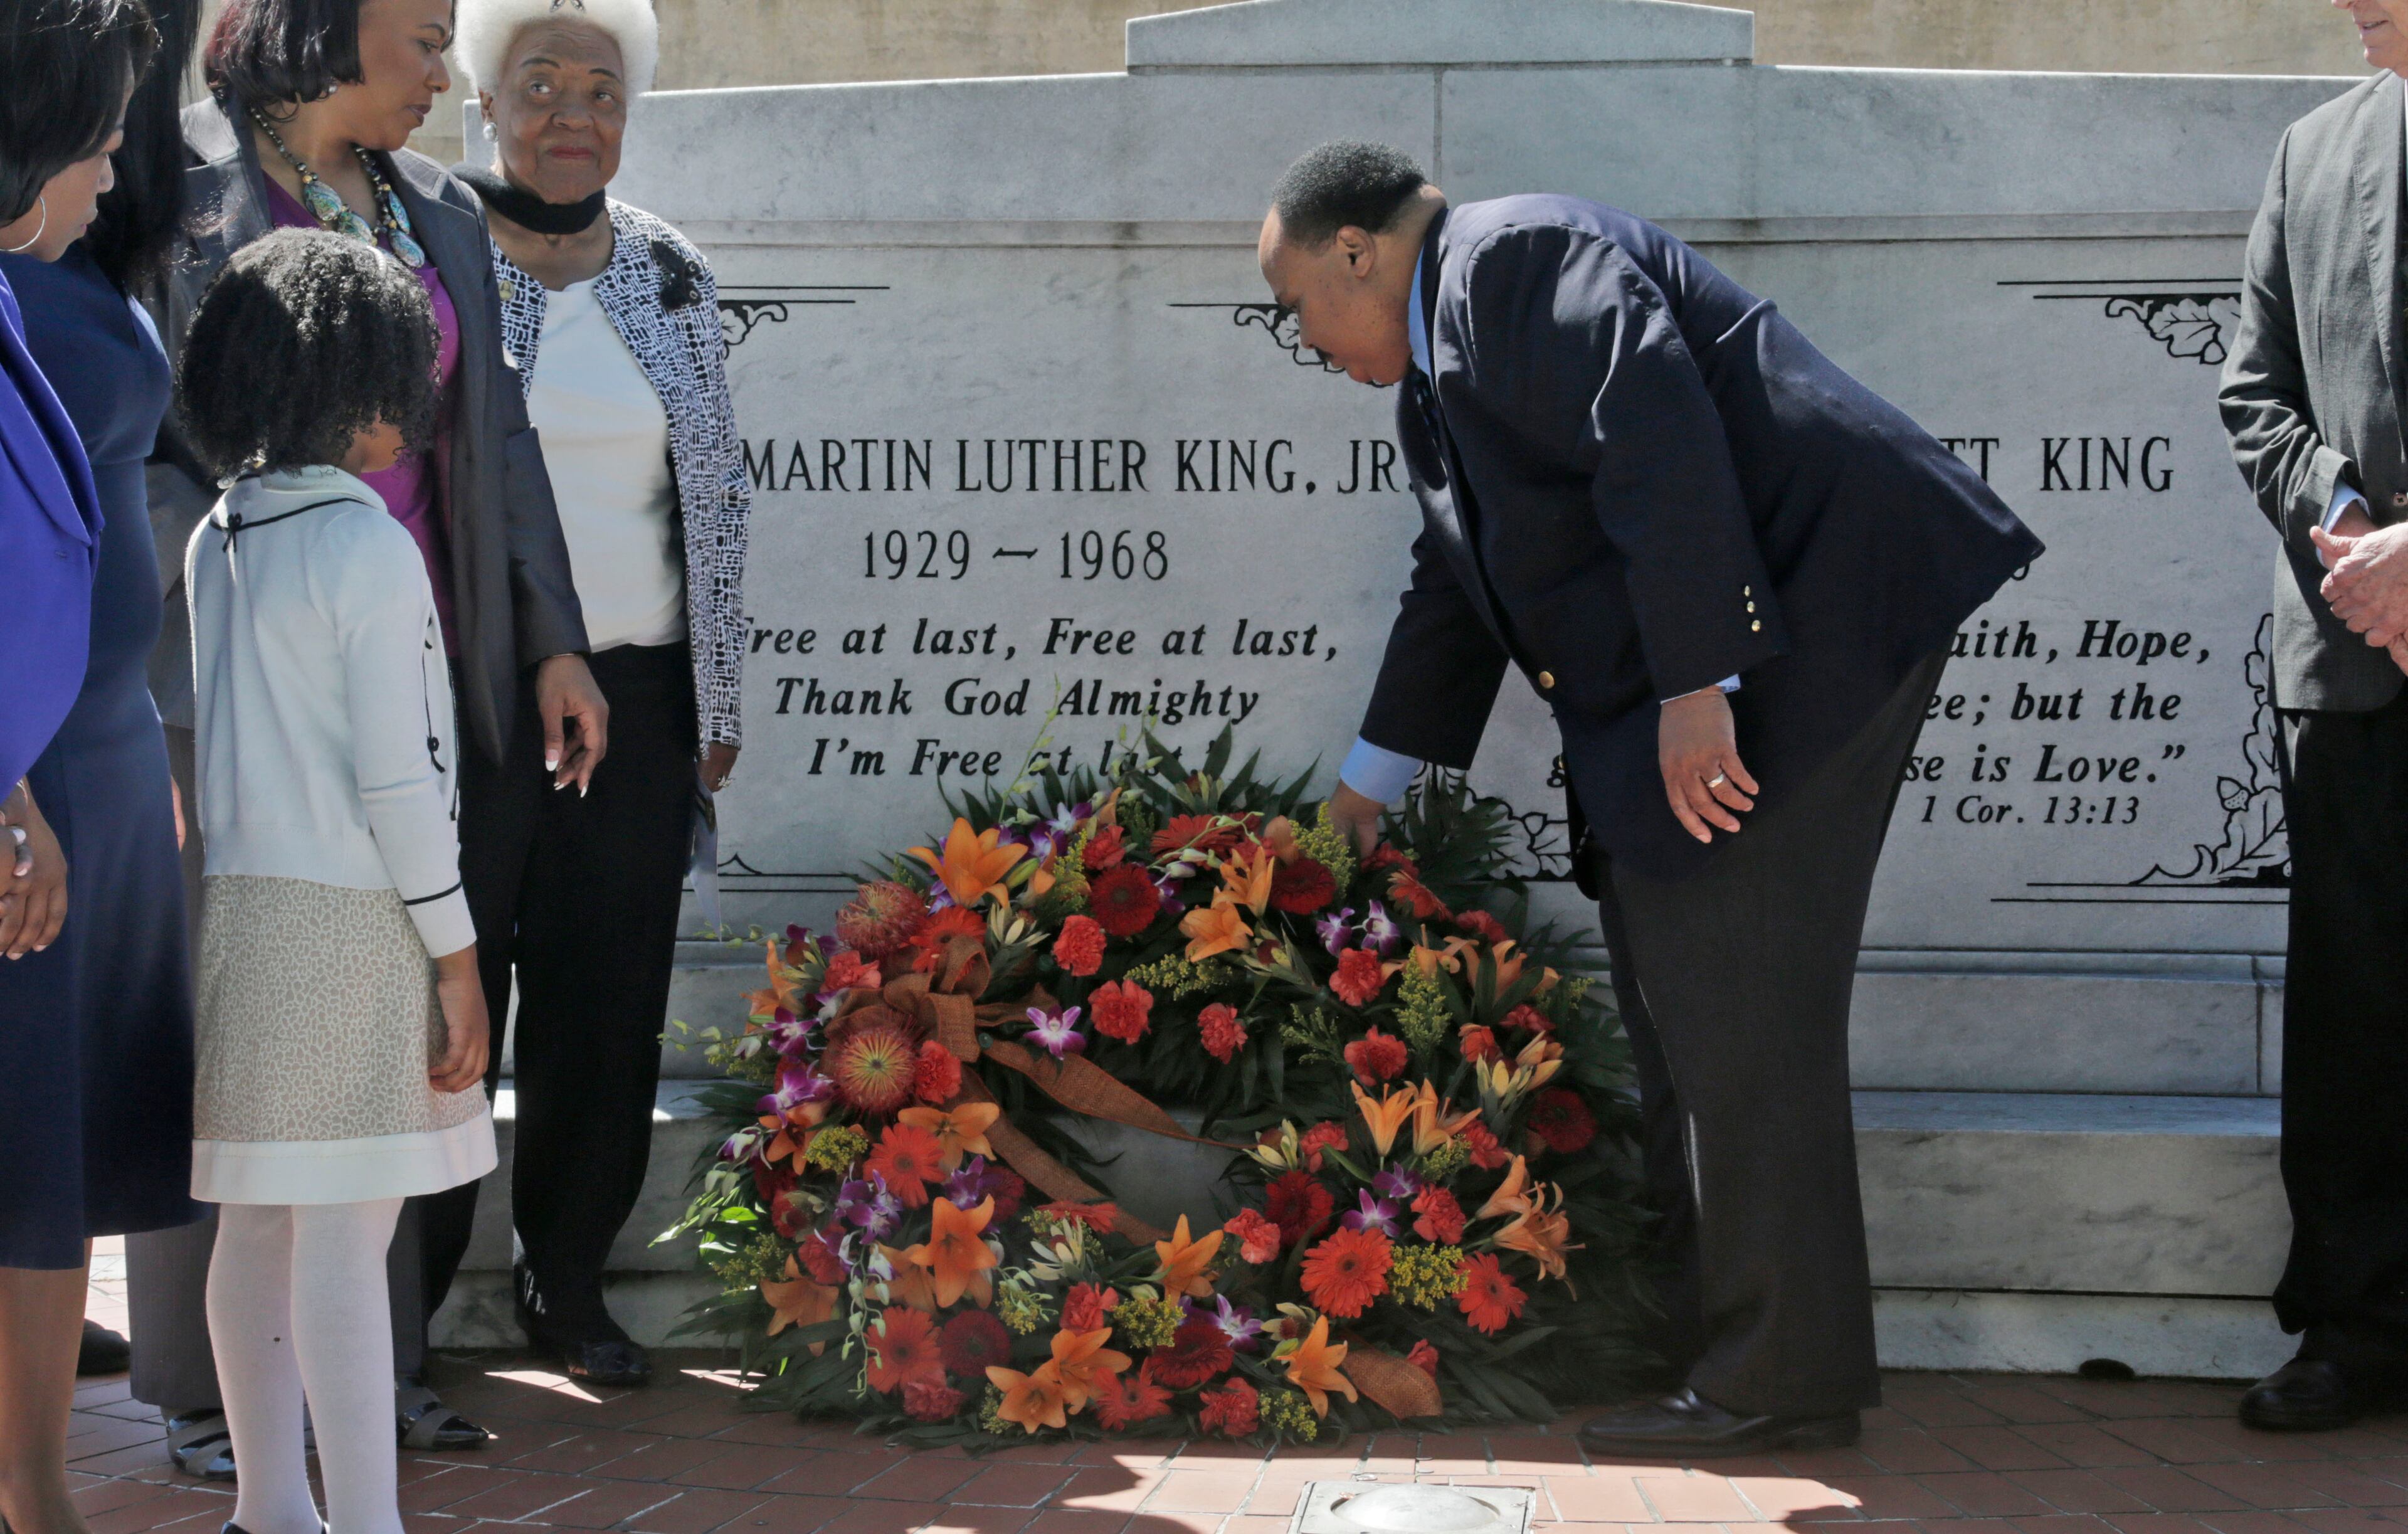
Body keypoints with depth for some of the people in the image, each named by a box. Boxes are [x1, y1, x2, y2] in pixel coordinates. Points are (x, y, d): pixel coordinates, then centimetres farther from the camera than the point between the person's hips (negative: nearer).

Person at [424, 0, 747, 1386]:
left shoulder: (672, 279, 9)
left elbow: (719, 493, 14)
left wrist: (719, 700, 12)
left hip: (632, 692, 3)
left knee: (610, 998, 7)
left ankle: (568, 1279, 22)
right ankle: (403, 1287, 14)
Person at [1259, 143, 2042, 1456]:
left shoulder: (1516, 258, -9)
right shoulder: (1437, 371, 24)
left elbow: (1659, 436, -22)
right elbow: (1454, 587, 34)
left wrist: (1696, 683, -26)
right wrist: (1365, 787, 41)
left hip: (1796, 622, -11)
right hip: (1674, 674, 11)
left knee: (1729, 996, -10)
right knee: (1672, 993, 13)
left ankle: (1780, 1381, -5)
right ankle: (1711, 1338, 20)